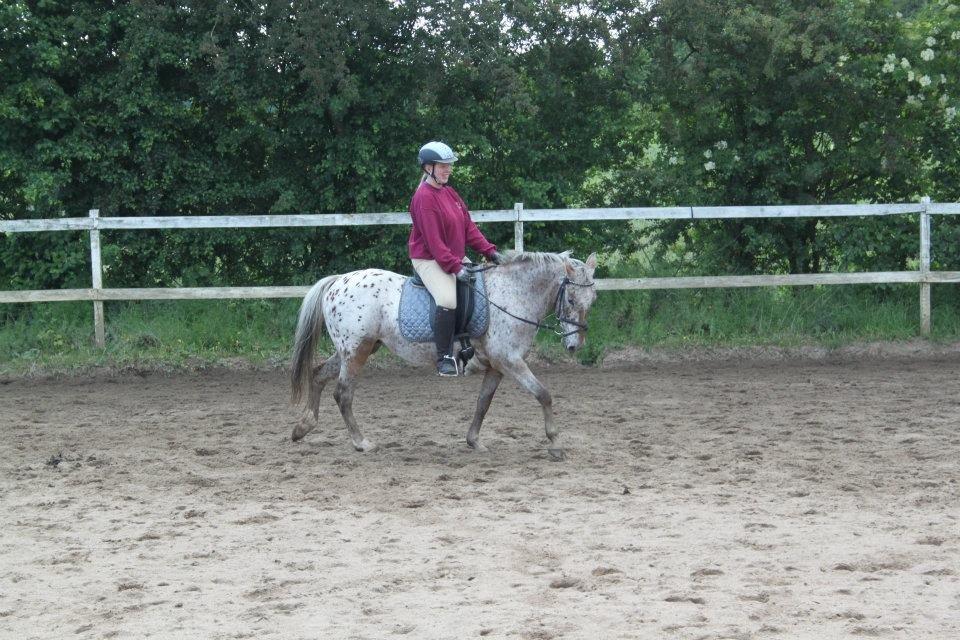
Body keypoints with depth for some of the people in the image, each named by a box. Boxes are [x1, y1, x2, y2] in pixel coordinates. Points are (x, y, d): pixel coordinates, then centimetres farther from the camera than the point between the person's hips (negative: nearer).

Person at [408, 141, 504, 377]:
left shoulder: (450, 193, 12)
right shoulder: (424, 198, -15)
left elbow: (468, 227, 12)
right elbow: (433, 240, -21)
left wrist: (489, 250, 0)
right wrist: (454, 267, -27)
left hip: (456, 257, 9)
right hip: (429, 260, -9)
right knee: (448, 299, -30)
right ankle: (444, 358, -20)